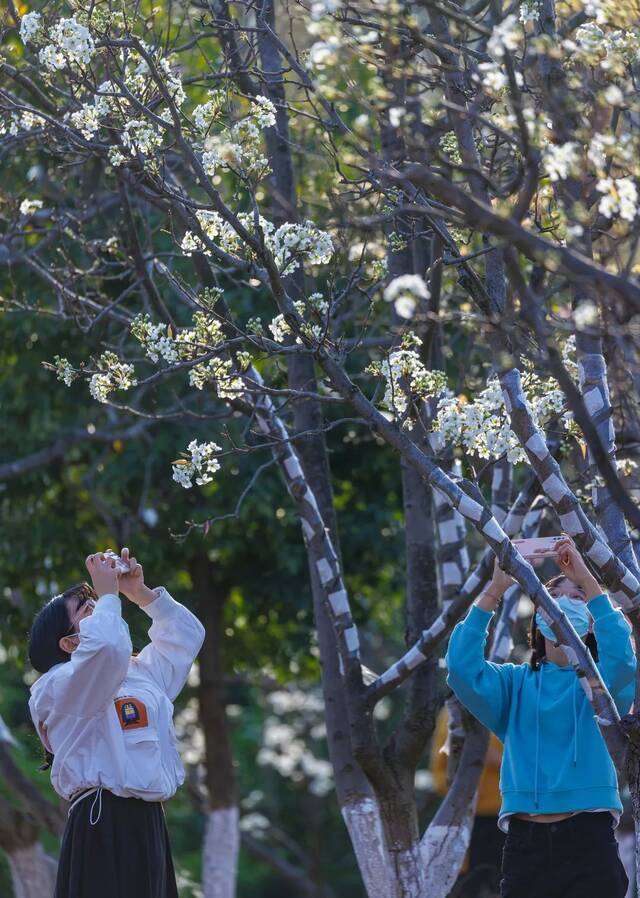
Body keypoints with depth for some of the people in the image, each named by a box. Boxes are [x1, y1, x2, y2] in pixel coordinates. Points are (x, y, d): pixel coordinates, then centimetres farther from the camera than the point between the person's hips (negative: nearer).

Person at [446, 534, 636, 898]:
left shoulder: (603, 681, 10)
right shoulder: (515, 682, 14)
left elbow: (621, 657, -13)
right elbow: (462, 668, -4)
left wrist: (586, 578, -12)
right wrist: (495, 589, -8)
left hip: (589, 840, -2)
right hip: (525, 843, 2)